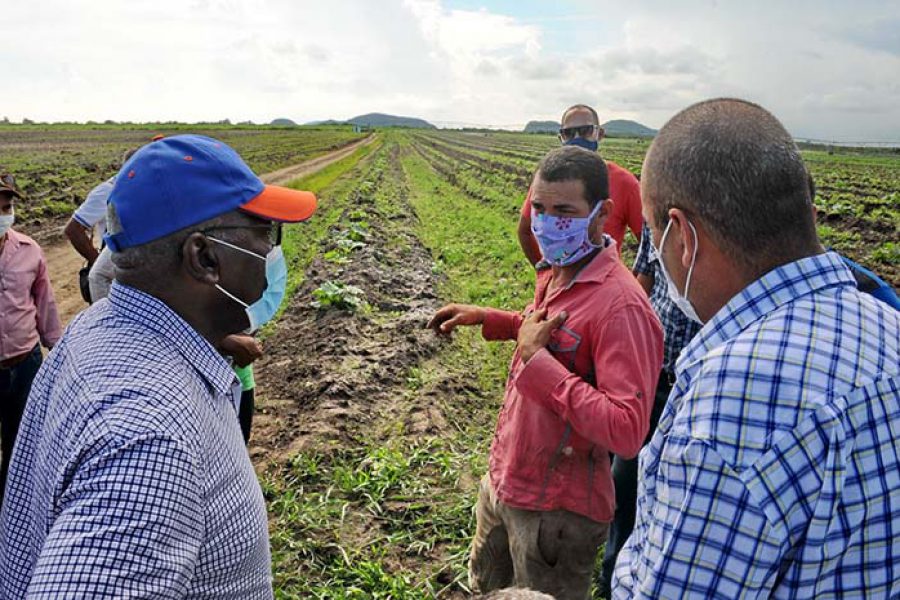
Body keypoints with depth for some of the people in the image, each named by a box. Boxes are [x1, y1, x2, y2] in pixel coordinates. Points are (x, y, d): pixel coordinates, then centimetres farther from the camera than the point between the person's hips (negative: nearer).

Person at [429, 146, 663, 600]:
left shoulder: (620, 305, -29)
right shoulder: (555, 273, 1)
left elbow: (626, 430, -34)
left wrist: (537, 360, -32)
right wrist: (486, 318, 11)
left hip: (555, 509, -9)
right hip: (503, 479, 9)